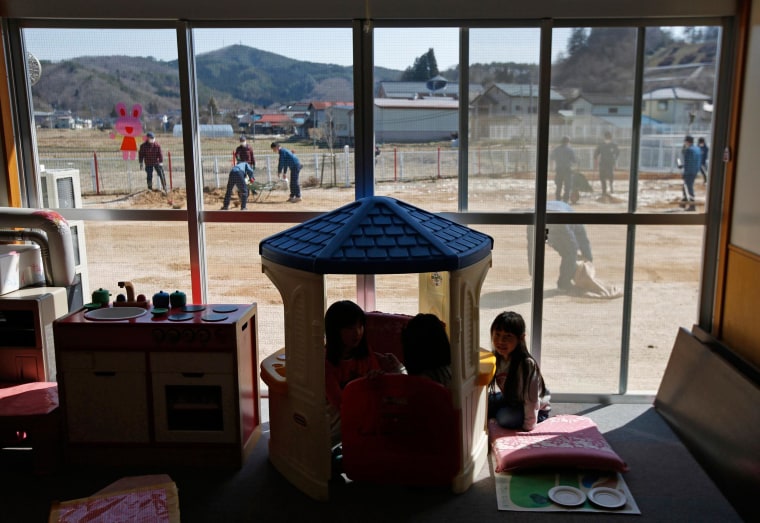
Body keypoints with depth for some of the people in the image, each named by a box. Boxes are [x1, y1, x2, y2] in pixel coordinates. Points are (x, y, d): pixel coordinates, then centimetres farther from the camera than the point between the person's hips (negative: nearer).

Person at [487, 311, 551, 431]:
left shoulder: (527, 364, -33)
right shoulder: (497, 358, -14)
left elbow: (532, 400, -26)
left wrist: (528, 427, -20)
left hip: (536, 410, -6)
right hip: (509, 399, 6)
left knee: (505, 417, -29)